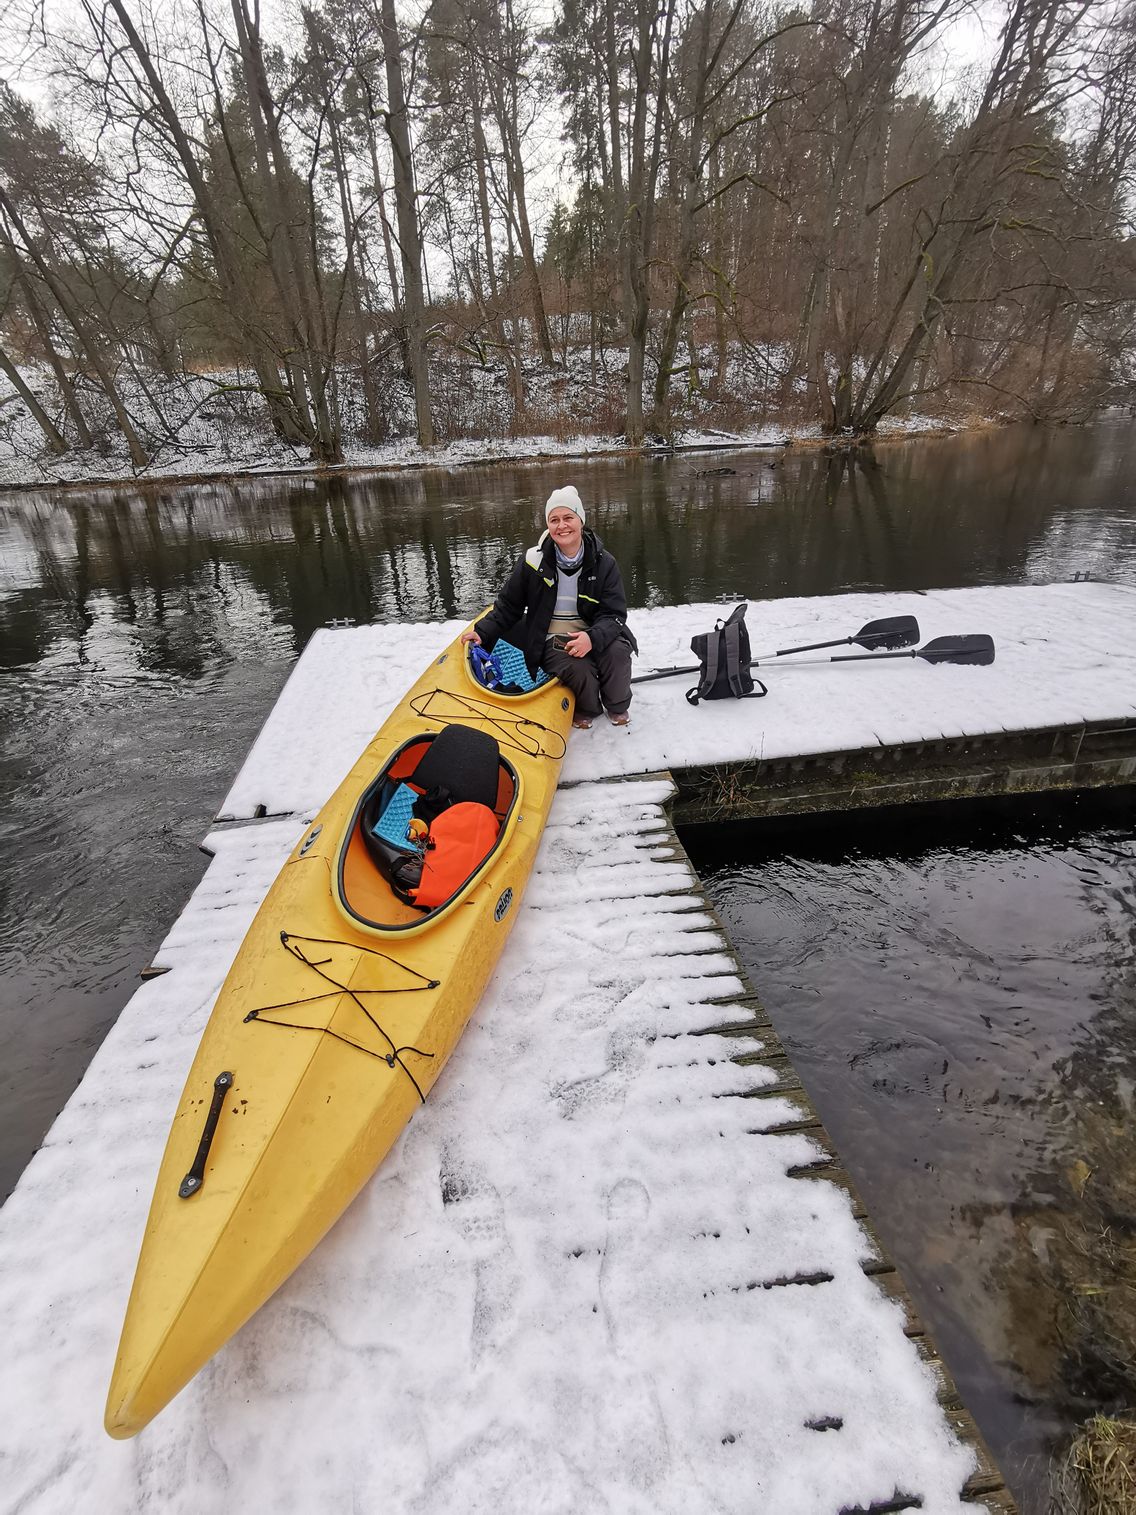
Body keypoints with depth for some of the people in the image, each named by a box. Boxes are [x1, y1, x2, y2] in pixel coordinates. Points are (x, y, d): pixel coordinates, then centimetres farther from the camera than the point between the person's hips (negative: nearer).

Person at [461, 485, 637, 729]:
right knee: (576, 668, -33)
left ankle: (617, 707, 0)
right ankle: (586, 709, 2)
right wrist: (483, 632, -5)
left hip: (592, 634, 1)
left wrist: (593, 638, -30)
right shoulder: (534, 561, -5)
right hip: (551, 641, -1)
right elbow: (509, 605, 7)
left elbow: (614, 613, -9)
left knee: (617, 650, -31)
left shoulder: (603, 563, -5)